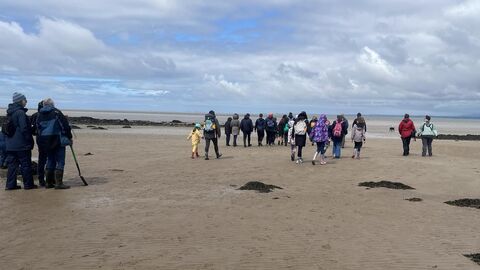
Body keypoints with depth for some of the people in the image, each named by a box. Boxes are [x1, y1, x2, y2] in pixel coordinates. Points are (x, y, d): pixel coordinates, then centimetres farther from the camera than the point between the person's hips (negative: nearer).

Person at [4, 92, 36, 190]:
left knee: (12, 164, 10)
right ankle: (28, 184, 5)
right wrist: (30, 141, -10)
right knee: (26, 164, 0)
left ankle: (10, 184, 10)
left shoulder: (10, 113, 13)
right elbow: (24, 128, -18)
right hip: (21, 145, -8)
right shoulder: (20, 112, -14)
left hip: (10, 144, 8)